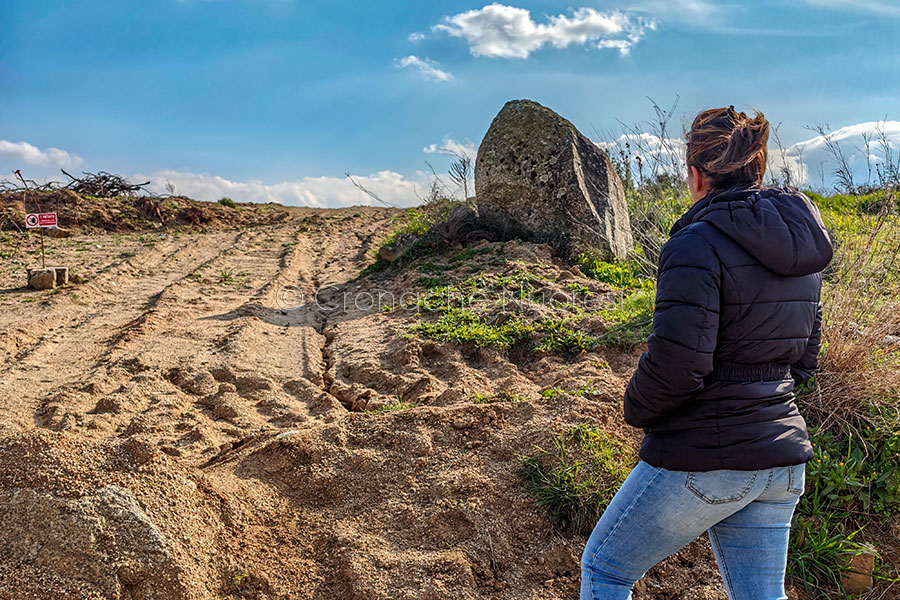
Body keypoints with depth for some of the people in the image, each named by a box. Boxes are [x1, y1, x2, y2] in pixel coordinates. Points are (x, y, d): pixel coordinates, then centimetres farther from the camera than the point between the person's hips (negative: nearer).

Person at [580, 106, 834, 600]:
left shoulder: (699, 243, -18)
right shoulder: (802, 247, 7)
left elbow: (676, 365, -24)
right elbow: (804, 360, 15)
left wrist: (636, 410, -5)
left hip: (705, 459, -7)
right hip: (783, 459, 8)